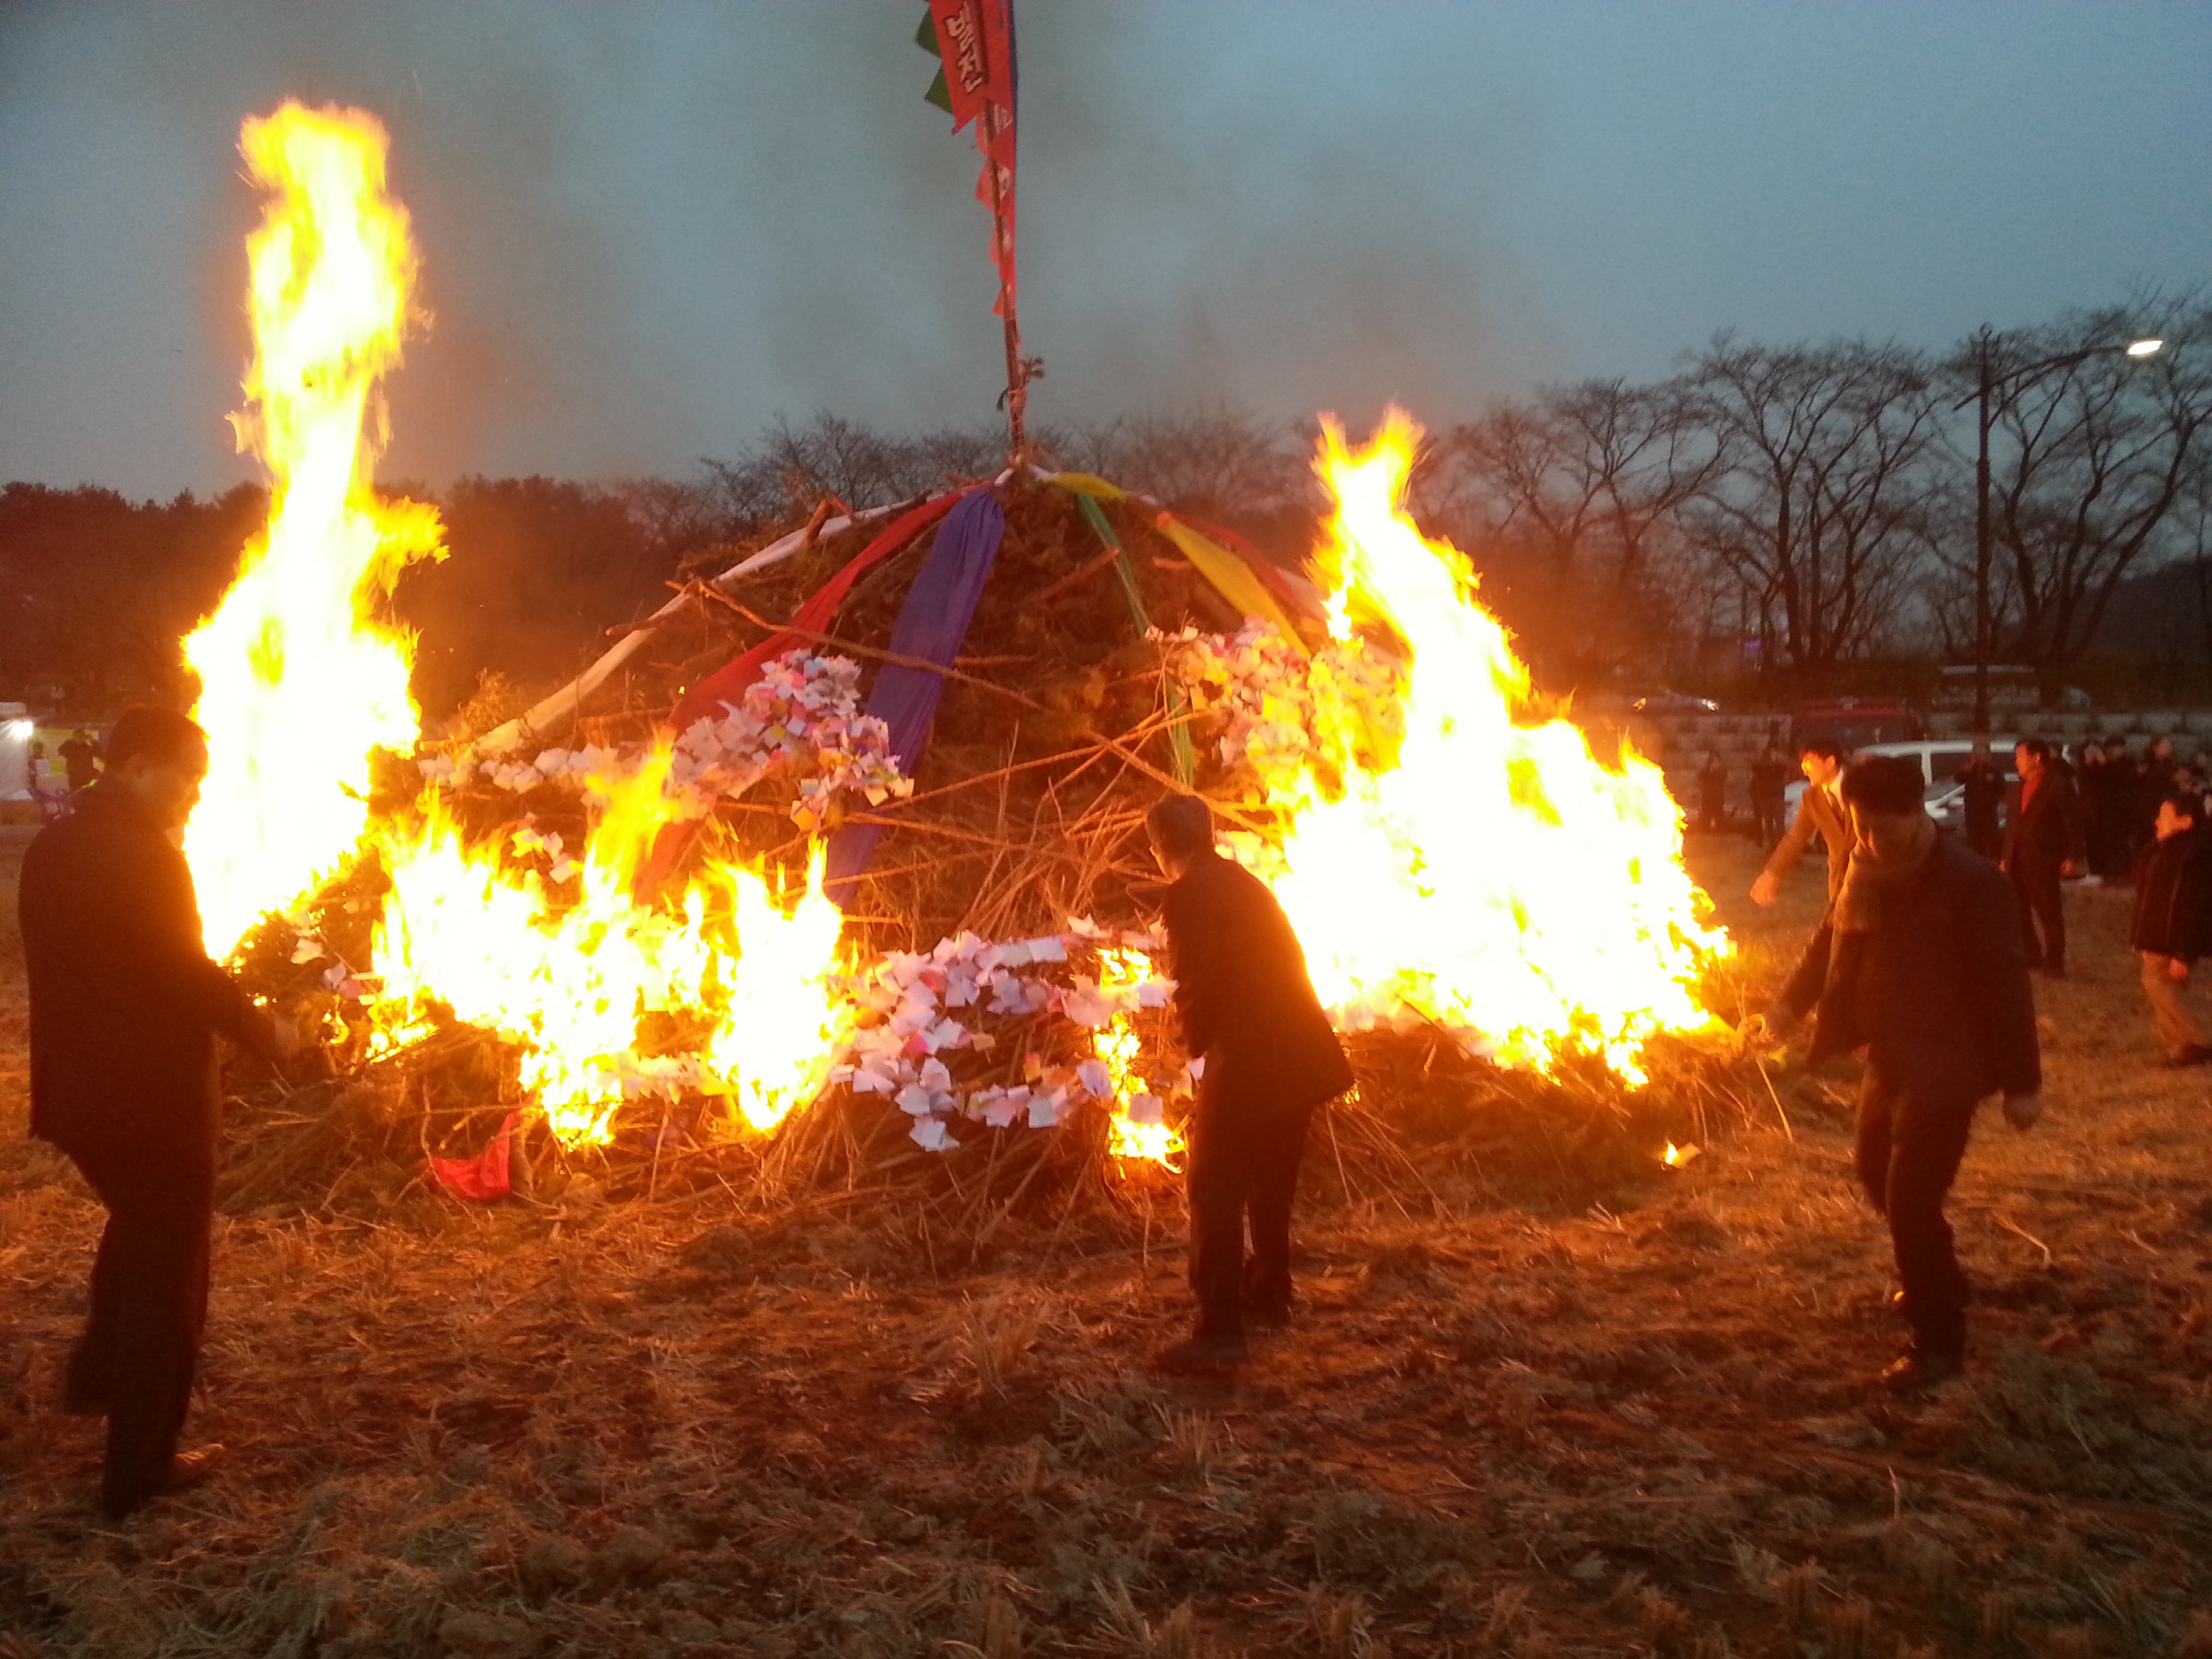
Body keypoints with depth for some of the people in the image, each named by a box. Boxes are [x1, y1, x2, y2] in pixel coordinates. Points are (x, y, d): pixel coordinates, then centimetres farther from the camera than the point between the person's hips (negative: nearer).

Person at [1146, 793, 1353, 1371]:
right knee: (1271, 1181, 23)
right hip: (1297, 1055, 9)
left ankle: (1220, 1330, -8)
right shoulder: (1247, 883, 15)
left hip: (1246, 1062, -9)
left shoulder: (1189, 894, -11)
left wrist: (1198, 1042, -1)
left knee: (1215, 1190, -5)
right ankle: (1268, 1295, 37)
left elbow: (1197, 983, -19)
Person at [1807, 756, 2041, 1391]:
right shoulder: (1871, 873, 1)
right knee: (1878, 1175, 23)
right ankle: (1935, 1281, 47)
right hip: (1891, 1058, 8)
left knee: (1911, 1200, -8)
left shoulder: (1969, 881, -20)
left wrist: (2021, 1081, -15)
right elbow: (1839, 955, 3)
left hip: (1945, 1065, -8)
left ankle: (1939, 1342, 8)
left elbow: (2006, 980, -17)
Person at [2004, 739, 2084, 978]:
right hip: (2018, 860, 7)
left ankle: (2054, 962, 7)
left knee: (2049, 913, -1)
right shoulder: (2021, 786, 14)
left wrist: (2072, 857, -15)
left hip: (2043, 860, -7)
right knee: (2019, 912, 10)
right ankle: (2031, 957, 21)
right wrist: (2006, 856, 13)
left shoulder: (2059, 785, -6)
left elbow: (2072, 823, -9)